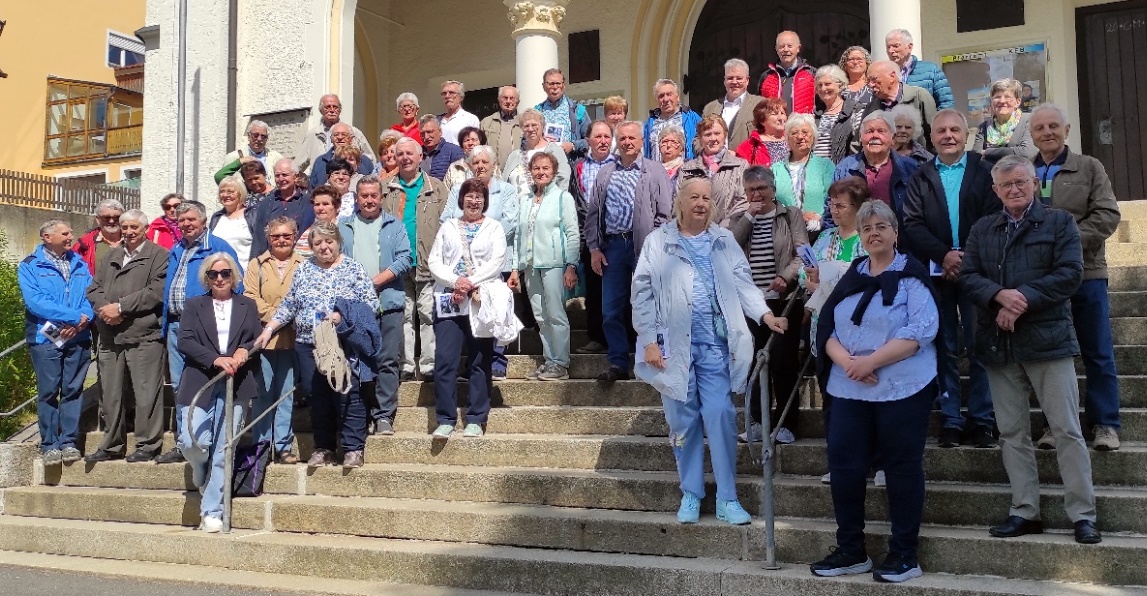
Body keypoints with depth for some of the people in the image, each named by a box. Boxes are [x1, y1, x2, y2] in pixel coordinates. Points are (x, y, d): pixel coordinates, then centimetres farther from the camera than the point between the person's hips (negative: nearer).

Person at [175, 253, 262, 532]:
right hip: (199, 384, 0)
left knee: (222, 450, -2)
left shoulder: (248, 306, 14)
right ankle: (202, 479, 22)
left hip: (235, 386, 0)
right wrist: (216, 359, -15)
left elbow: (258, 339, 9)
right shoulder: (194, 305, 11)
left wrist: (244, 350, -13)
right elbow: (184, 341, -1)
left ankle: (212, 512, 6)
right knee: (192, 443, -12)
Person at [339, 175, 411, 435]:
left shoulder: (394, 226, 10)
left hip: (387, 303, -1)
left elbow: (404, 259, -1)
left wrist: (374, 282, -11)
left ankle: (384, 416, 3)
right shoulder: (343, 226, 15)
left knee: (388, 362, -2)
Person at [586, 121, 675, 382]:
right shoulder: (605, 173, 13)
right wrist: (594, 248, 6)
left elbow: (665, 213, -1)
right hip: (612, 245, 3)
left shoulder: (655, 171, 3)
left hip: (644, 246, -3)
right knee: (611, 310, 3)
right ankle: (618, 364, 12)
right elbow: (593, 212, 13)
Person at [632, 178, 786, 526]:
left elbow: (743, 284, 5)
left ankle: (727, 499, 7)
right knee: (683, 421, 7)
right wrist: (649, 340, -5)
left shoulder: (724, 241, 11)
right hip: (674, 344, -1)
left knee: (721, 416, -3)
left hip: (715, 343, 1)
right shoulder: (658, 242, 5)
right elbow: (643, 293, 1)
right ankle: (691, 494, 20)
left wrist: (765, 314, -12)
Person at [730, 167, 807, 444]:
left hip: (785, 300, -2)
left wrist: (785, 277, -21)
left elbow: (802, 253, -5)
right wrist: (748, 216, -7)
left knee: (784, 361, -2)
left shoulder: (791, 215, 5)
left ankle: (784, 423, 8)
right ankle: (757, 422, 12)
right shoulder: (741, 220, 13)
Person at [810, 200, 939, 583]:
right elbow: (827, 328, 7)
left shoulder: (911, 275, -2)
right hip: (848, 390, 5)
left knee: (901, 468, 3)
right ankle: (851, 550, 17)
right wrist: (845, 361, -13)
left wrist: (871, 361, -19)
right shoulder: (850, 277, 14)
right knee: (844, 466, 4)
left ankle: (904, 554, 15)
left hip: (902, 389, -5)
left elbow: (921, 330, -14)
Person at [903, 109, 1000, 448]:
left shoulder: (984, 171, 6)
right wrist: (944, 255, -13)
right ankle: (951, 420, 11)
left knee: (980, 348, 1)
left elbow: (993, 219, -3)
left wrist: (967, 257, -13)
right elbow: (912, 224, 0)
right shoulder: (920, 178, 10)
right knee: (945, 349, 5)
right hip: (936, 273, 1)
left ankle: (982, 420, 8)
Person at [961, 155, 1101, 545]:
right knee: (1012, 432, 7)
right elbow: (968, 275, 4)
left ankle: (1083, 515, 7)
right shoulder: (981, 230, 14)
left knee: (1067, 429, -1)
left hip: (1047, 337, -3)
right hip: (998, 342, 4)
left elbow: (1070, 273, -7)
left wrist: (1022, 300, -16)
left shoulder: (1059, 222, 5)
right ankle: (1024, 512, 15)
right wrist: (1000, 295, -16)